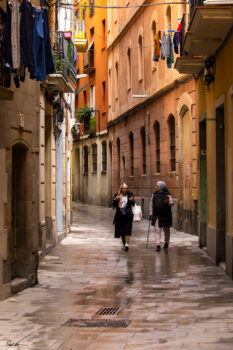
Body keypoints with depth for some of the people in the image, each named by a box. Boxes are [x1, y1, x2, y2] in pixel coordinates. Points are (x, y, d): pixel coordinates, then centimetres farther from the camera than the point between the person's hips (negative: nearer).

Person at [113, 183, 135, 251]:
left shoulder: (130, 194, 1)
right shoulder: (117, 195, 1)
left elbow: (133, 204, -1)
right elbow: (114, 205, -2)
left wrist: (132, 200, -22)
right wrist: (116, 200, -20)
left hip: (128, 215, -1)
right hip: (120, 215, 1)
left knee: (127, 229, -12)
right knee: (121, 230, 6)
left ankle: (127, 244, -15)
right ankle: (124, 244, 19)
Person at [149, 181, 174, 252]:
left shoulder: (167, 195, -8)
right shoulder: (155, 194, 7)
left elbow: (172, 203, -10)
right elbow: (152, 202, 18)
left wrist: (168, 202, -32)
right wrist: (151, 211, 12)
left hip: (165, 215, -3)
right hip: (156, 215, 3)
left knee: (166, 230, 11)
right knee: (157, 230, -6)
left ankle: (166, 243, 31)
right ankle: (158, 245, -9)